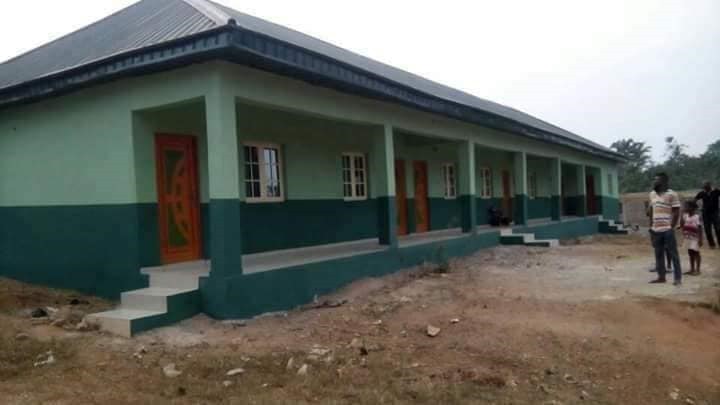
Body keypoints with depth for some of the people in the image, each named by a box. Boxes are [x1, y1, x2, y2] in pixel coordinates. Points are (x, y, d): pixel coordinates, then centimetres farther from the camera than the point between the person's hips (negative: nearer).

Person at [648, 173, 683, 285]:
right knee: (658, 254, 11)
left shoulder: (672, 194, -8)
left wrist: (671, 227, -12)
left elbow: (676, 213, -8)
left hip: (668, 230, -6)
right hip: (656, 230, 6)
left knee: (673, 254, 0)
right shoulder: (652, 194, 12)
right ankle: (661, 276, 19)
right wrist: (651, 226, 13)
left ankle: (678, 278, 5)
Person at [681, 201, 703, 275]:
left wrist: (700, 239, -17)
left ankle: (697, 270, 8)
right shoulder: (685, 216, 4)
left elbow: (700, 229, -14)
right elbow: (681, 225, 7)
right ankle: (692, 269, 21)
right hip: (688, 238, 7)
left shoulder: (697, 217, -15)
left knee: (696, 253, 0)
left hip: (695, 238, -7)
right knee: (690, 253, 12)